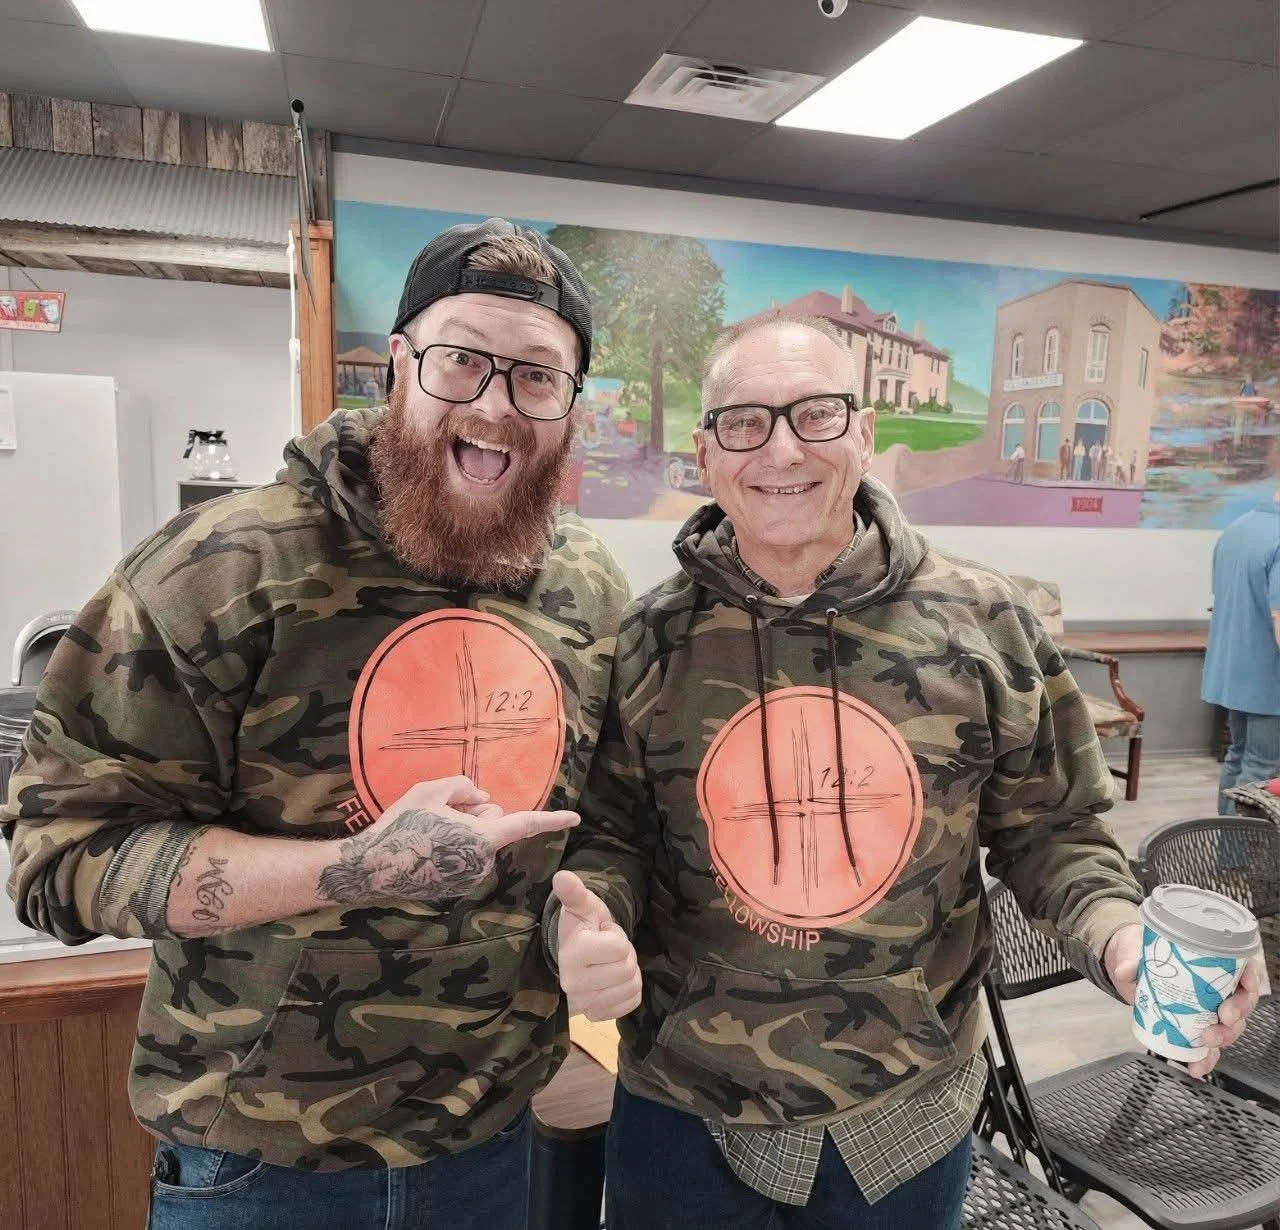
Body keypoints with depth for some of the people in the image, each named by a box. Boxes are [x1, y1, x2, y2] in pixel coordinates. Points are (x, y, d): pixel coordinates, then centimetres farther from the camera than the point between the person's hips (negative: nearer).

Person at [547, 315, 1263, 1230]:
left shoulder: (981, 623, -8)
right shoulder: (645, 641, -9)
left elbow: (1049, 827, 1)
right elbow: (608, 834, -1)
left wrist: (1116, 933, -16)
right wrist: (586, 920, -21)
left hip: (909, 1115, 1)